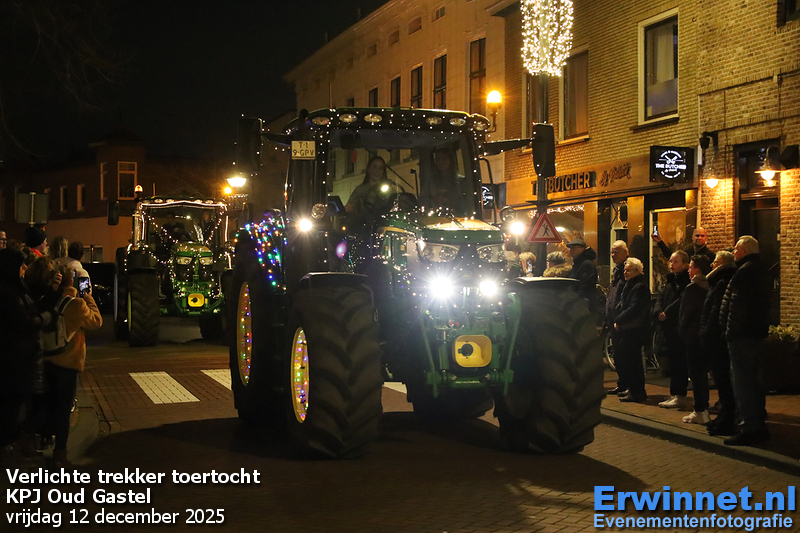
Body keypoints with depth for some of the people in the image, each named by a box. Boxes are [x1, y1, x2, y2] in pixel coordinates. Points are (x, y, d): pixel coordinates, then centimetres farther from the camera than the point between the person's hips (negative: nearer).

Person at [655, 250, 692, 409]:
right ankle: (675, 395, 18)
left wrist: (667, 313, -19)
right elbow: (660, 299, 12)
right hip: (668, 326, 9)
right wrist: (659, 312, -6)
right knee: (673, 361, 12)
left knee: (679, 362, -7)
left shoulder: (687, 281, -9)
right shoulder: (670, 280, 19)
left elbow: (681, 301, -20)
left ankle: (680, 396, -5)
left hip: (680, 327, -9)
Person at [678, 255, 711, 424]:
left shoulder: (692, 288, -15)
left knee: (696, 374, -3)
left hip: (693, 336, -7)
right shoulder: (708, 286, 7)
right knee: (702, 373, 14)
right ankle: (703, 409, 19)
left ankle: (700, 412, -2)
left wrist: (682, 334, 0)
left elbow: (684, 315, -13)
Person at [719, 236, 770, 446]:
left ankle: (750, 430, -10)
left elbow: (737, 306, -22)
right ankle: (759, 425, 22)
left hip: (743, 334, -11)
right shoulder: (759, 270, 17)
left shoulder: (745, 271, -16)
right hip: (757, 332, 11)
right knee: (753, 380, 17)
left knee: (742, 383, -9)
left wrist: (730, 332, -18)